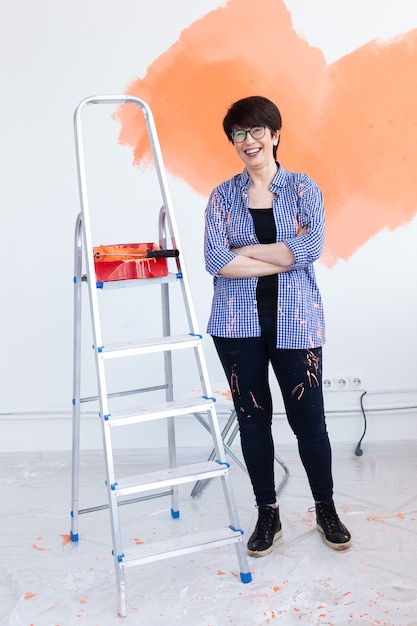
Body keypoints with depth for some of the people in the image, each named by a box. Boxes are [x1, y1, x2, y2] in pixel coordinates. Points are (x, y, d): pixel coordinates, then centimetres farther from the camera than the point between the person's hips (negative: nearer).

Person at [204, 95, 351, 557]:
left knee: (308, 417, 3)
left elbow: (312, 247, -13)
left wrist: (246, 251, -11)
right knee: (253, 417, 8)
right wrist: (283, 257, -11)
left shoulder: (303, 189, 4)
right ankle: (267, 514, 25)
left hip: (294, 322, -1)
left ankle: (326, 509, 26)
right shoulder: (223, 195, 6)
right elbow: (215, 261, -8)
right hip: (239, 323, 1)